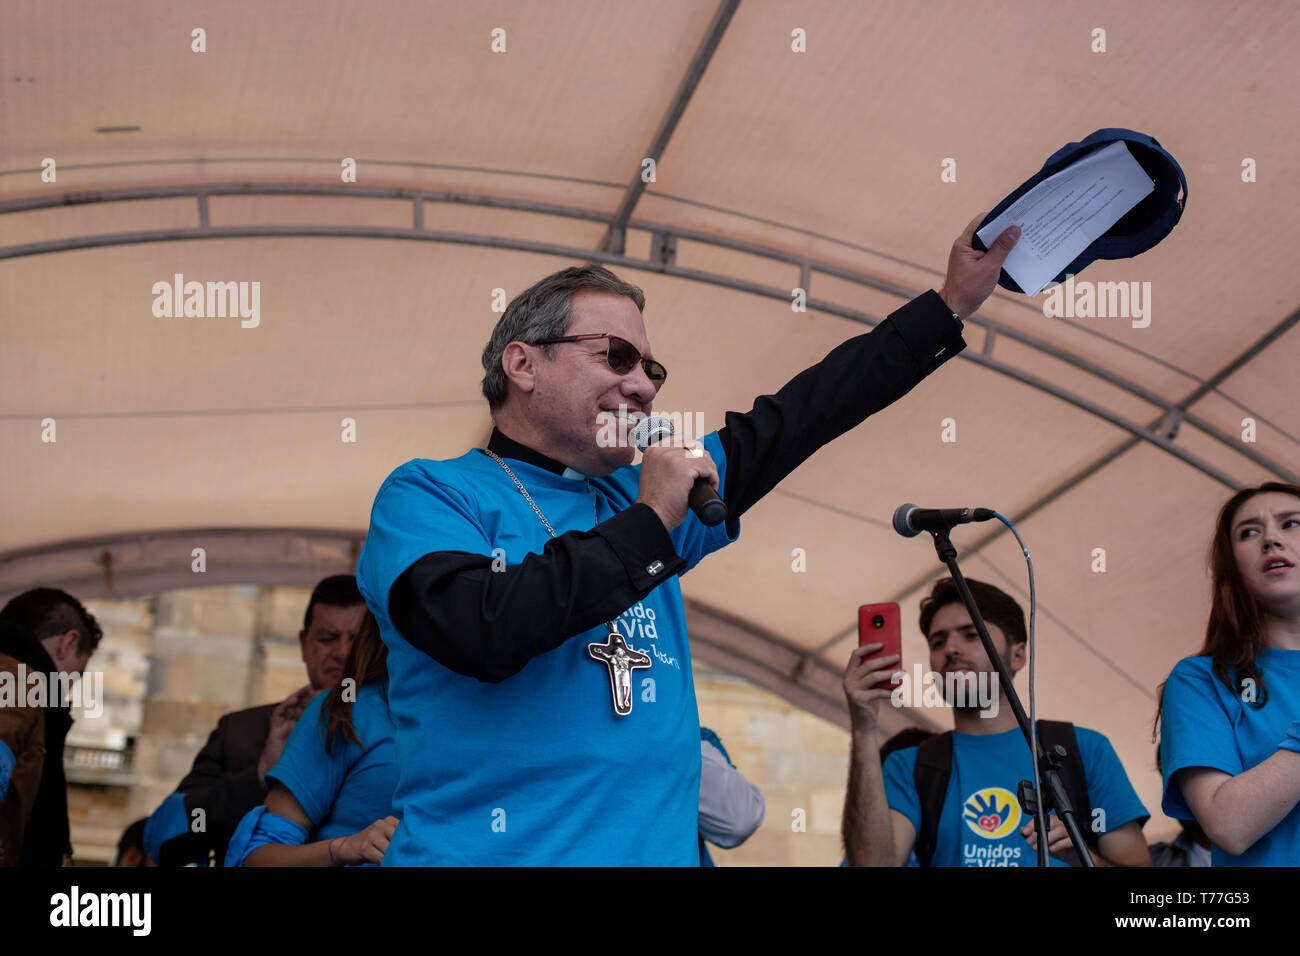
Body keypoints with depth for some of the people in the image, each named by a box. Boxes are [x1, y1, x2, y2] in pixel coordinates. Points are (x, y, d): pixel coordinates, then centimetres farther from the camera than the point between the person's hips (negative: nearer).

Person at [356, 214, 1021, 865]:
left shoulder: (638, 497, 14)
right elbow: (483, 631, -21)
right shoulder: (427, 494, -3)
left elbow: (794, 420, 19)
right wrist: (649, 524, -14)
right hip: (487, 850, -5)